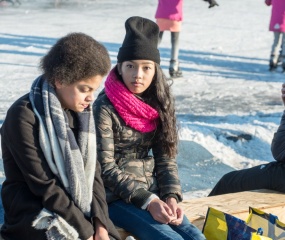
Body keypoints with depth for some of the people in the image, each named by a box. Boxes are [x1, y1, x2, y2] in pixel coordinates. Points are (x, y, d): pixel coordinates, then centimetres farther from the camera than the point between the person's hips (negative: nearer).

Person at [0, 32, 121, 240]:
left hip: (79, 210, 6)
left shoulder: (80, 111, 6)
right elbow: (44, 186, -18)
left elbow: (92, 171, 5)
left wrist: (99, 221, -9)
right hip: (33, 213, -6)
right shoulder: (24, 116, -16)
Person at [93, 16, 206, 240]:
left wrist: (171, 197, -10)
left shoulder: (158, 104, 4)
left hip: (152, 192, 5)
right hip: (115, 196, -5)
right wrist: (147, 202, -20)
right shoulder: (106, 108, -14)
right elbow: (106, 169, -14)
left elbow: (165, 158, 6)